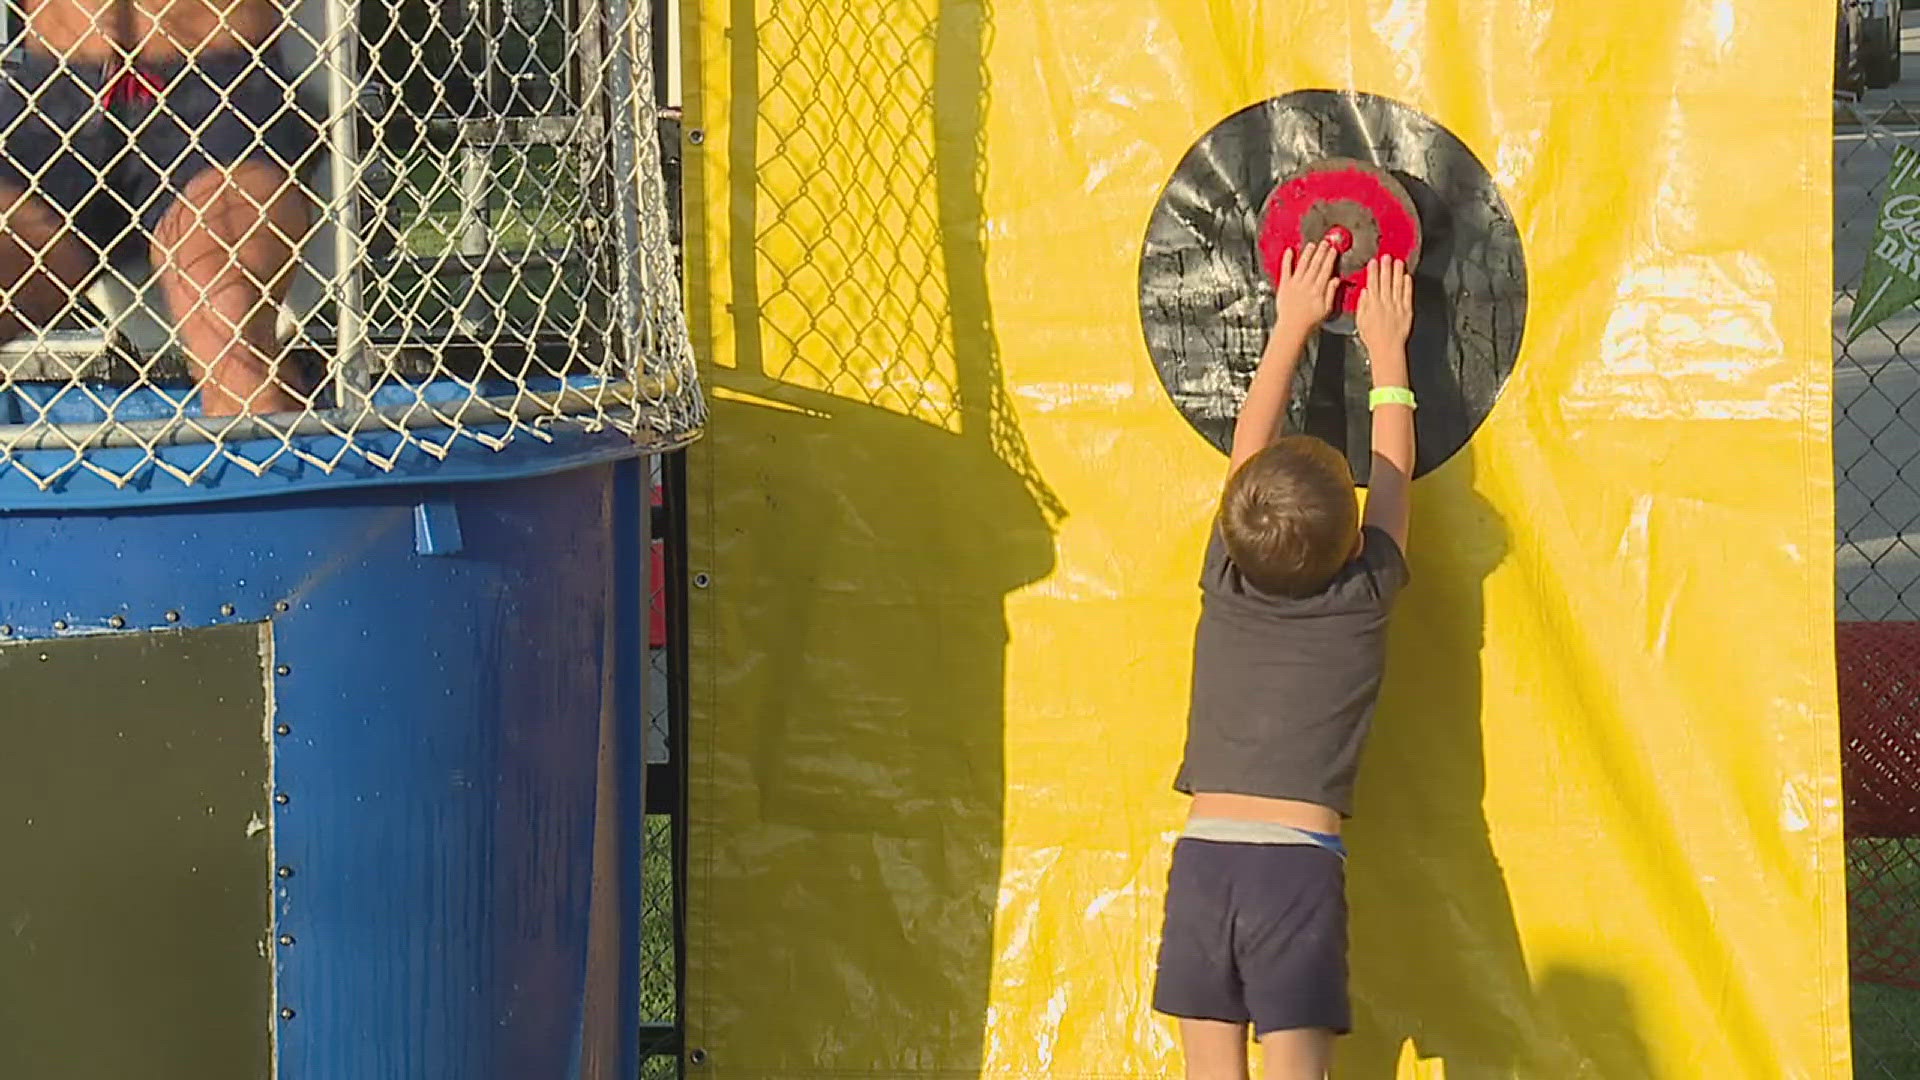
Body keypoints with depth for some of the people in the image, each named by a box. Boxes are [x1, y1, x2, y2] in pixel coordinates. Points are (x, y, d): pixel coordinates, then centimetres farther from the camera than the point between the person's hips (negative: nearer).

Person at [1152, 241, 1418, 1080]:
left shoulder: (1225, 587, 6)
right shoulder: (1362, 600, 1)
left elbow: (1251, 444, 19)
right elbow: (1392, 473, 16)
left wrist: (1293, 325, 29)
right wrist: (1385, 347, 28)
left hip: (1201, 858, 2)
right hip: (1299, 860, -2)